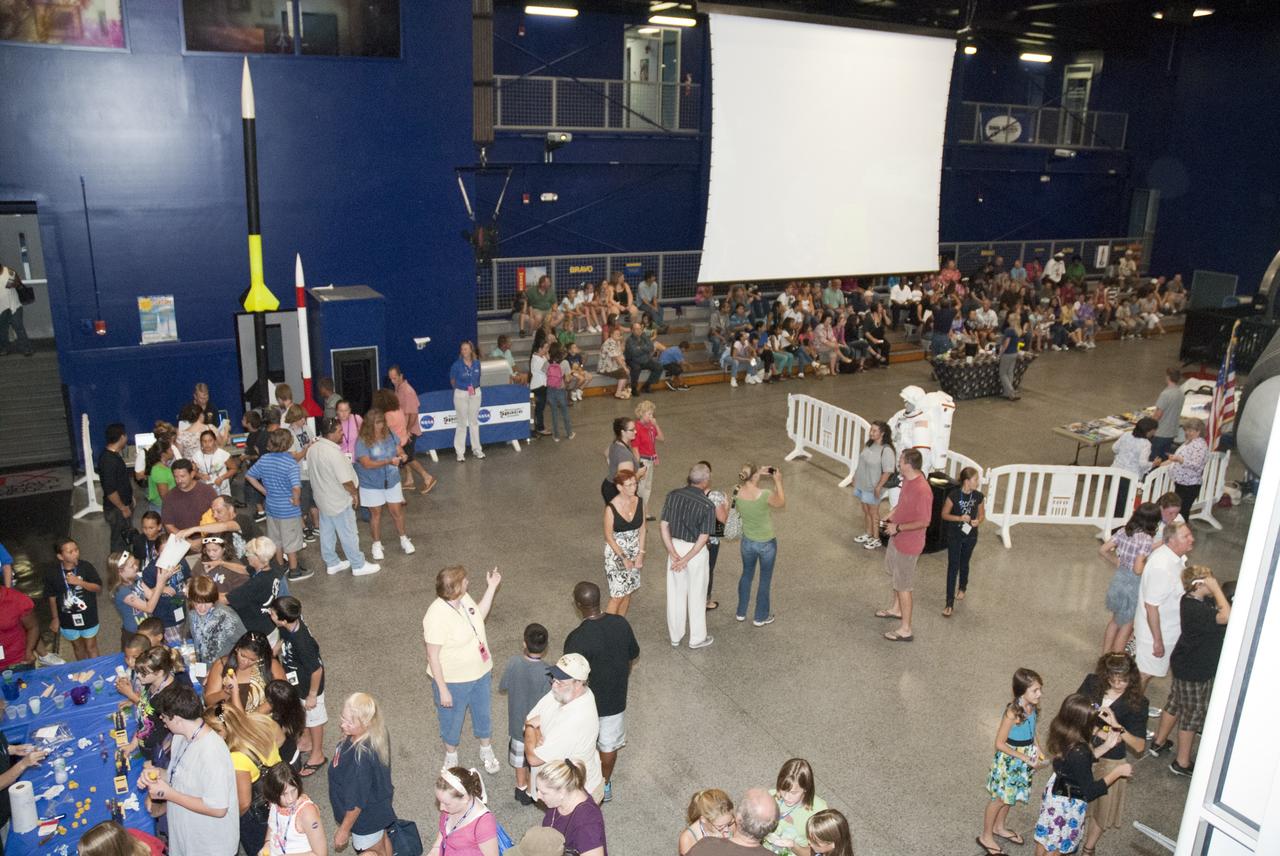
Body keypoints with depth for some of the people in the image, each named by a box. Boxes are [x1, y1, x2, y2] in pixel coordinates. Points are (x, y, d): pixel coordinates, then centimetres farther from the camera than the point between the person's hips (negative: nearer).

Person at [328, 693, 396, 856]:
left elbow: (357, 802, -29)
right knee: (382, 841, 33)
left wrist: (344, 830, -15)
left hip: (366, 816, -7)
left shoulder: (361, 758, -43)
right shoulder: (375, 732, -19)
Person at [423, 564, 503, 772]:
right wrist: (443, 690, -18)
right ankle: (451, 755, 49)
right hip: (453, 681, -6)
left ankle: (486, 750, 51)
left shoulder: (464, 599, -12)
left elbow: (479, 616, 10)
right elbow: (433, 656, -24)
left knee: (483, 713, 26)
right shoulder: (436, 616, -33)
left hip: (480, 673, 6)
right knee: (452, 720, 21)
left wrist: (492, 587, 2)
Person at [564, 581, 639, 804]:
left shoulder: (578, 638, -31)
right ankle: (605, 784, 45)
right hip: (615, 699, 4)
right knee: (609, 744, 26)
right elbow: (632, 657, 1)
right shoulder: (621, 624, -15)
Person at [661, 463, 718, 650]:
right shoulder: (707, 506, -21)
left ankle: (675, 637, 33)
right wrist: (685, 560, -14)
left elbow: (664, 526, -8)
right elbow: (703, 538, -20)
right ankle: (697, 638, 30)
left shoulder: (673, 495, -9)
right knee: (696, 595, 14)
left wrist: (673, 554, -8)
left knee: (675, 593, 17)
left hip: (675, 546, 4)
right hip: (695, 551, -4)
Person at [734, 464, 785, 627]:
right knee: (765, 579, 18)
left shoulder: (737, 494, -18)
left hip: (747, 542, 4)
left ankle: (741, 612, 41)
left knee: (746, 574, 27)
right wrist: (778, 481, -5)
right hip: (766, 544, -4)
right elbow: (782, 504, -9)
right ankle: (760, 617, 34)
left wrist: (759, 473, 1)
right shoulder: (766, 495, -31)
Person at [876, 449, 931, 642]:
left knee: (903, 586, 2)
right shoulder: (907, 480, -3)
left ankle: (905, 630, 14)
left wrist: (898, 527, -23)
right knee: (894, 574, 28)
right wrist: (891, 515, 1)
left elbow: (924, 522, -27)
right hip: (897, 538, 10)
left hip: (908, 544, -10)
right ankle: (896, 609, 50)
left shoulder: (922, 490, -31)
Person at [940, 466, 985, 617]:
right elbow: (944, 514, -10)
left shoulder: (978, 496, -8)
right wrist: (959, 518, -25)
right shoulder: (954, 495, -19)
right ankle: (950, 604, -1)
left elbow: (982, 515, 5)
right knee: (953, 567, -3)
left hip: (970, 536, 4)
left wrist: (978, 521, -17)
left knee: (964, 564, 22)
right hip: (954, 536, -3)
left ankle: (962, 589, 50)